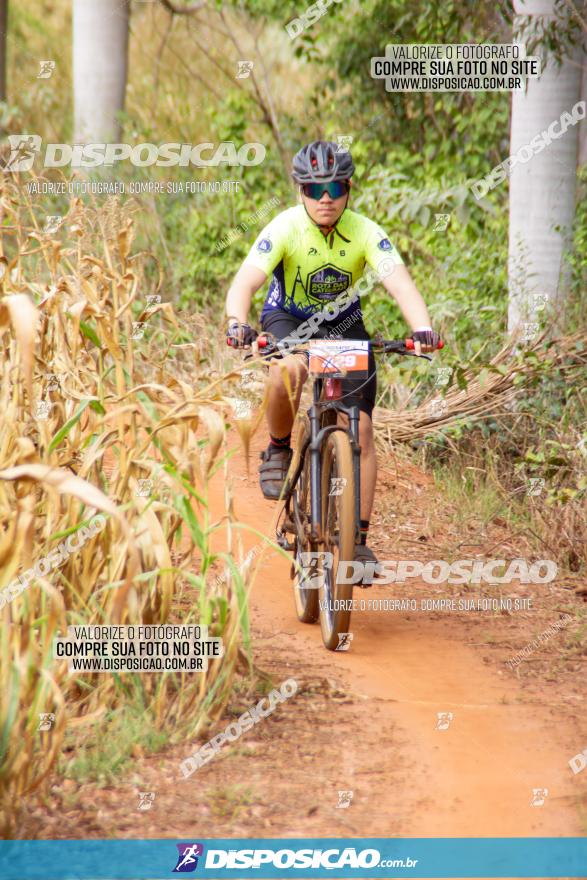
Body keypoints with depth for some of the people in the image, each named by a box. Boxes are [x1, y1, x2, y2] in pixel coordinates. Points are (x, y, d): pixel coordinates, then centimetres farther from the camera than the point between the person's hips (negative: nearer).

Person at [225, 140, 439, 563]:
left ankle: (359, 539, 0)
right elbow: (246, 281, -39)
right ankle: (278, 449, -10)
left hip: (343, 324, 2)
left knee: (361, 429, -9)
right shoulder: (285, 228, -27)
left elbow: (400, 282, -39)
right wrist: (237, 323, -60)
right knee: (291, 369, -38)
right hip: (288, 318, -2)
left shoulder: (366, 233, -24)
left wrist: (422, 328, -58)